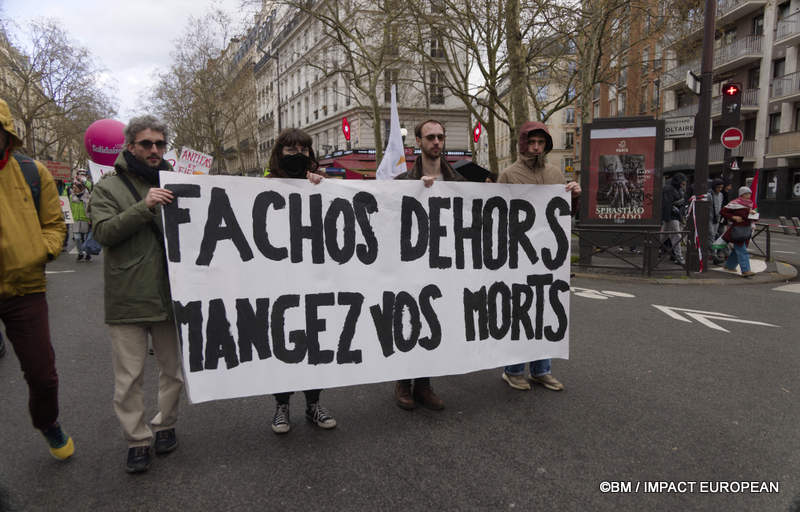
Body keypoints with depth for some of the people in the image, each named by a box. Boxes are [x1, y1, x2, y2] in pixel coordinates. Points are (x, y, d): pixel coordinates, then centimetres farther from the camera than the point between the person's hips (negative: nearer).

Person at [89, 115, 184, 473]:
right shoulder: (109, 187, 2)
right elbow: (103, 232, -12)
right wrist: (144, 207, -21)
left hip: (170, 296, 3)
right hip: (126, 299, -3)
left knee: (174, 370, 14)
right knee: (129, 377, 4)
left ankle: (165, 425, 34)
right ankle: (137, 440, 21)